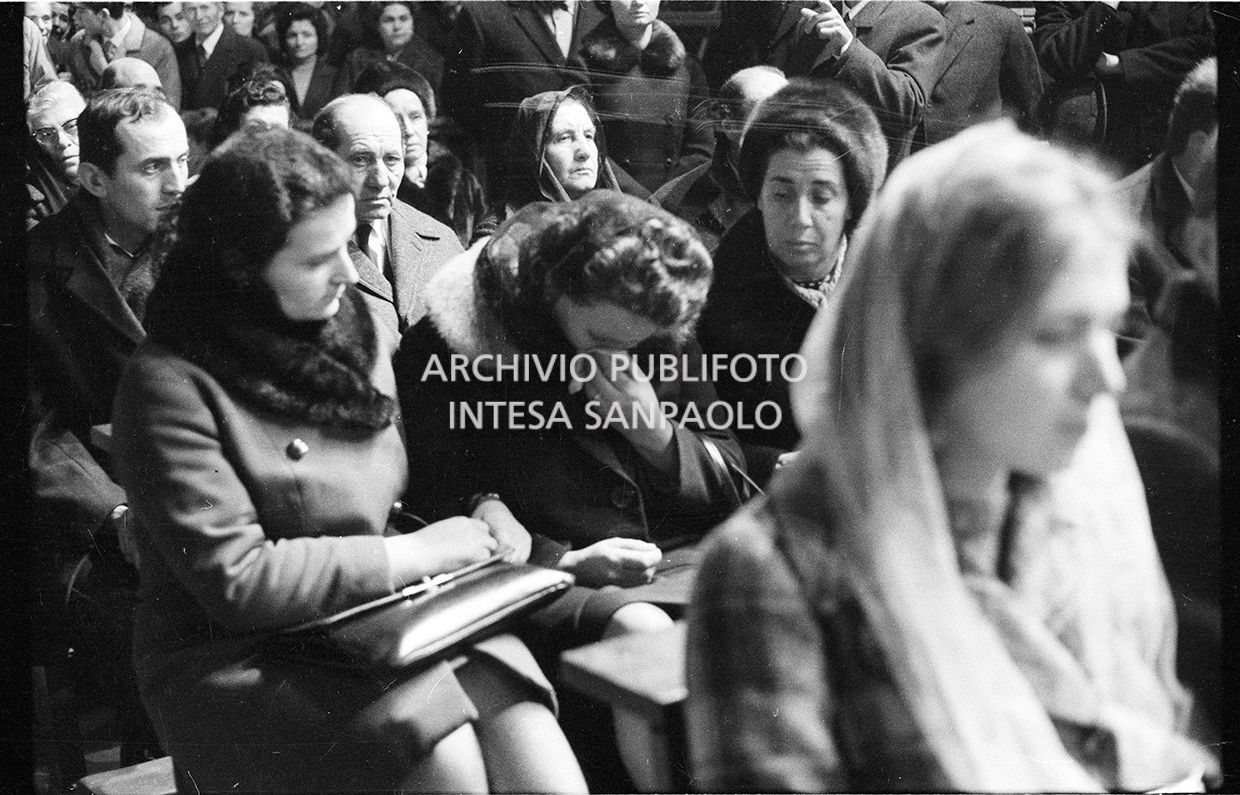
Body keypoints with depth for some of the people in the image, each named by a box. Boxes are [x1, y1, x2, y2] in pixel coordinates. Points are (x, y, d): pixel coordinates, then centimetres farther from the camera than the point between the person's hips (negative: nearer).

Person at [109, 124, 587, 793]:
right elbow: (233, 577, -17)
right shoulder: (171, 384, -13)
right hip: (242, 662, -5)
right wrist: (410, 553, -14)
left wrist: (481, 511, 2)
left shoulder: (350, 325, 8)